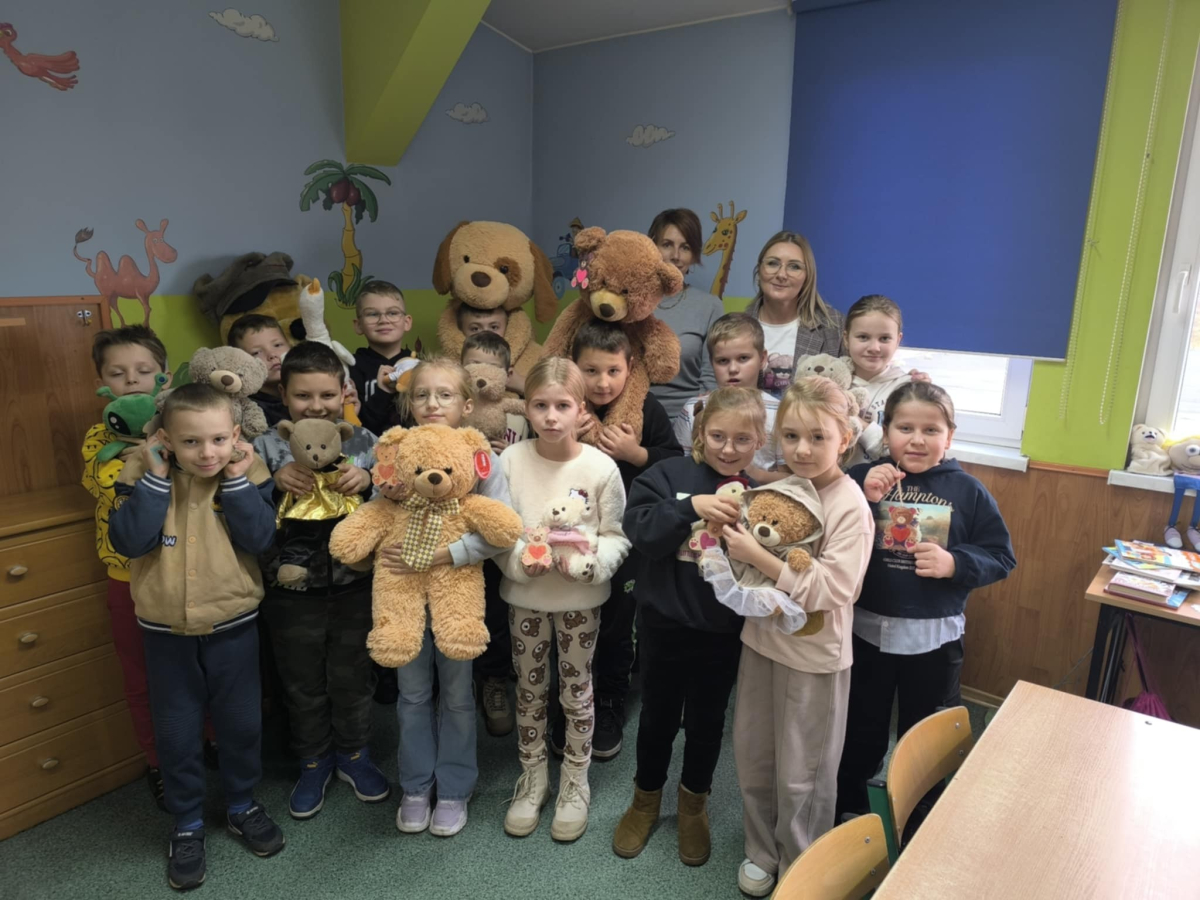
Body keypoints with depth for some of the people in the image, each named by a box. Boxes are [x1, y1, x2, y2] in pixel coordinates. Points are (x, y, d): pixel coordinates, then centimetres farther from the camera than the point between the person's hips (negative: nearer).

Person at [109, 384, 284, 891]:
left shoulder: (247, 474, -10)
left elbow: (260, 539, -20)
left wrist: (237, 481, -24)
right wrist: (155, 480, -24)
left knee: (242, 722, 15)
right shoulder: (144, 475, -10)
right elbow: (129, 541, -20)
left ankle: (242, 806, 39)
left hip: (233, 625, 0)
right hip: (166, 630, 0)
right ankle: (187, 824, 34)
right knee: (176, 732, 14)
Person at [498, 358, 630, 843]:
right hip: (524, 594, 2)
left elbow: (616, 537, -7)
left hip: (580, 596, -1)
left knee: (576, 687, 13)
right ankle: (533, 778, 37)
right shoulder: (510, 460, -9)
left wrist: (585, 561, -24)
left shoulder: (601, 467, -13)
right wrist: (521, 558, -21)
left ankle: (575, 782, 34)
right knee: (529, 687, 16)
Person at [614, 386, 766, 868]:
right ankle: (646, 799, 44)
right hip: (665, 622, -1)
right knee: (659, 714, 19)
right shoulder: (670, 474, -10)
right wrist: (691, 506, -35)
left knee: (707, 719, 20)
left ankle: (694, 803, 45)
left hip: (724, 629, 1)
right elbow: (640, 531, -22)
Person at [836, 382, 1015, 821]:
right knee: (861, 733, 19)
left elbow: (1001, 558, -2)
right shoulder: (863, 478, -9)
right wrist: (864, 500, -26)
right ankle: (847, 811, 42)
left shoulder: (967, 490, -6)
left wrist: (955, 563, -19)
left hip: (934, 636, 0)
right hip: (867, 628, 0)